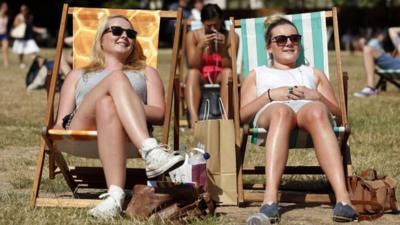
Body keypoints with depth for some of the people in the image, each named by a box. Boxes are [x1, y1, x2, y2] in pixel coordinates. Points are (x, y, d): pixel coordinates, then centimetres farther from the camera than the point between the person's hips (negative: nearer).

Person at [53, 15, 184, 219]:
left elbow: (159, 114, 15)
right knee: (117, 78, -30)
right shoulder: (78, 75, 38)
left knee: (106, 105, -38)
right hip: (81, 130, 0)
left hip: (129, 134, 0)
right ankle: (151, 152, -54)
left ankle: (115, 195, -60)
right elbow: (61, 121, 23)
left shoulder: (146, 72, 35)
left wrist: (126, 106, -5)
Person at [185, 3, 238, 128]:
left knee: (228, 73, -33)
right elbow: (193, 66, -9)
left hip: (220, 77, 0)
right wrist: (200, 46, -23)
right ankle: (194, 118, -49)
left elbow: (229, 66, -9)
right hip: (201, 77, 0)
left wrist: (223, 47, -24)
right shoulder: (193, 36, -3)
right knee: (192, 73, -33)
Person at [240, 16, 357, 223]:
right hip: (269, 114, -1)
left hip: (310, 109, 1)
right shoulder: (257, 75, 35)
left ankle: (342, 197, -56)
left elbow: (338, 114, 25)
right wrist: (271, 94, 2)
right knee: (282, 111, -41)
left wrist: (317, 96, 5)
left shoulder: (313, 74, 38)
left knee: (316, 110, -40)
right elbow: (242, 115, 17)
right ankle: (270, 200, -58)